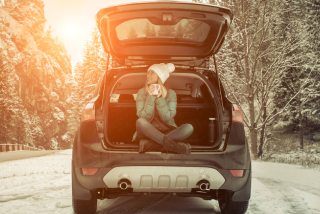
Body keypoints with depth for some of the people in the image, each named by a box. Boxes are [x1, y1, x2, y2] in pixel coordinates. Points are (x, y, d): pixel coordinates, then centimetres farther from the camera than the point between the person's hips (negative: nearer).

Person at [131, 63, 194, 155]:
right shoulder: (142, 92, 0)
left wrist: (159, 98, -18)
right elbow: (143, 117, -11)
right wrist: (150, 98, -19)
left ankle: (149, 144, -35)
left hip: (167, 132, 1)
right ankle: (173, 146, -36)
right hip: (148, 132, -1)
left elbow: (167, 118, -12)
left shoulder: (170, 94, 0)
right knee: (140, 122, -33)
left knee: (188, 128, -26)